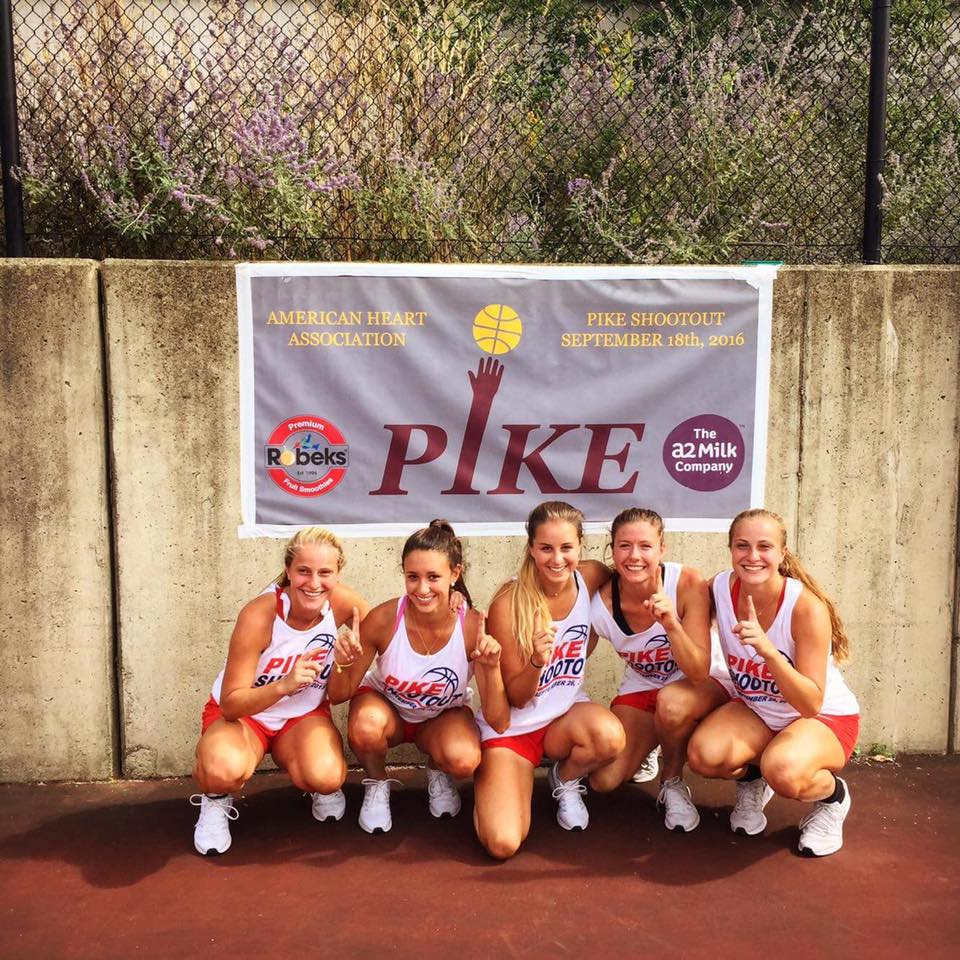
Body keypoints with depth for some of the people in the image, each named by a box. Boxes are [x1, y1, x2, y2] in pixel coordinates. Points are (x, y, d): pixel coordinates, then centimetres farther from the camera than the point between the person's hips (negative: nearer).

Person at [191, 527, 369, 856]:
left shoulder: (343, 603, -19)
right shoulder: (259, 615, -28)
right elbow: (230, 704, -26)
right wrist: (284, 685, -42)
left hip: (304, 715, 2)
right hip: (240, 714, -2)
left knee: (327, 777, -30)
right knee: (224, 771, -36)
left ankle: (321, 789, 9)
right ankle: (216, 800, 2)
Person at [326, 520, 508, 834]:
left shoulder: (473, 627, -27)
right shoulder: (382, 619, -27)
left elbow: (498, 722, -24)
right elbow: (339, 696, -14)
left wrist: (492, 667, -41)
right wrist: (343, 664, -37)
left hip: (443, 716, 0)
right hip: (386, 707, 0)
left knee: (464, 760, -32)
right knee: (365, 726, -35)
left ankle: (438, 773, 7)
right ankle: (376, 783, 0)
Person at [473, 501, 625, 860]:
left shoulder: (592, 578, -11)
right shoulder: (508, 604, -20)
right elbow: (515, 697, -14)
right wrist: (537, 662, -34)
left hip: (565, 714, 3)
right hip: (511, 726, -3)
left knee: (610, 736, -33)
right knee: (502, 844, -20)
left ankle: (566, 781, 3)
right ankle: (489, 781, 15)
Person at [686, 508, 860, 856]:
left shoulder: (807, 608, -27)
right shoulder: (720, 588, -15)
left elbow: (811, 704, -29)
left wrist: (766, 648, -42)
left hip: (825, 718, -4)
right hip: (755, 710, 4)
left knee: (783, 771, -36)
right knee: (704, 754, -27)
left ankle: (833, 796, 2)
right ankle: (751, 781, 11)